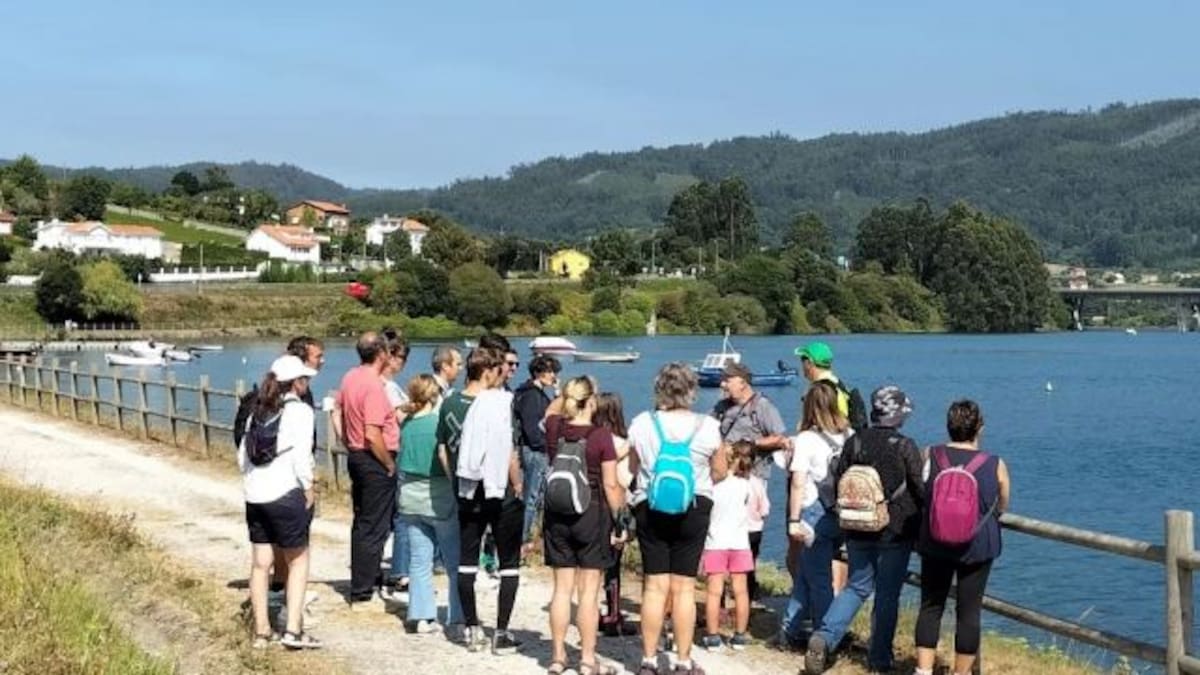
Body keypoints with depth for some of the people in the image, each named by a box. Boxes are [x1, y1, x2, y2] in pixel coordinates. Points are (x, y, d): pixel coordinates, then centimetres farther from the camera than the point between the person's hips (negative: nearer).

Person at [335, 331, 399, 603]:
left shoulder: (350, 377, 5)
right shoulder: (374, 385, -22)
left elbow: (338, 414, 17)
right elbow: (373, 435, -25)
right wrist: (390, 465, -14)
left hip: (355, 456, 9)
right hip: (375, 460, -9)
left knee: (361, 522, 18)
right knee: (374, 527, -1)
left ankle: (366, 578, 30)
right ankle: (363, 589, 2)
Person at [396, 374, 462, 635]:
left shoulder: (406, 424, 4)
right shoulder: (438, 422, -12)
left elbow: (401, 459, 9)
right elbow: (445, 459, -15)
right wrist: (458, 487, -9)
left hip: (410, 498, 5)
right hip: (438, 498, -5)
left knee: (419, 560, 8)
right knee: (455, 560, 5)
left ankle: (421, 617, 7)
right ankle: (458, 616, 6)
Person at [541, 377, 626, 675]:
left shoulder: (555, 429, -1)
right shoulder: (601, 436, -12)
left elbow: (551, 410, 26)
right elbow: (611, 485, -10)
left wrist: (569, 393, 15)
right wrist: (619, 521, -2)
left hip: (557, 515, 4)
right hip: (592, 515, -4)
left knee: (562, 589, 11)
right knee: (589, 591, 1)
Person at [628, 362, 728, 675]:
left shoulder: (642, 423, -4)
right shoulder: (706, 426, -7)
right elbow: (720, 470, 4)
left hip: (650, 508, 1)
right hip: (694, 509, -1)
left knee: (655, 586, 7)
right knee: (684, 587, 4)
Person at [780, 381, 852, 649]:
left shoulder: (806, 439, -10)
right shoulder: (850, 437, 4)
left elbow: (798, 483, -13)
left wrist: (794, 520, -8)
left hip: (815, 514, -5)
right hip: (842, 515, 5)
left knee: (818, 579, 5)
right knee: (804, 573, 16)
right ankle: (791, 631, 21)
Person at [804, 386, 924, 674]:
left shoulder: (855, 442, -1)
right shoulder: (905, 447, -12)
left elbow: (838, 483, 4)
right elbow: (920, 489, -8)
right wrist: (921, 524, 10)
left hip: (858, 530, 4)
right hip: (896, 532, -4)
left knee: (857, 586, 15)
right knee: (887, 594, 8)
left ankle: (824, 637, -4)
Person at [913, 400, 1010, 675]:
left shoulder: (930, 456, -6)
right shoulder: (995, 466, -7)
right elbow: (1002, 506, 6)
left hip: (935, 544, 1)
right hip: (978, 547, -1)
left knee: (931, 606, 12)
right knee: (968, 611, 8)